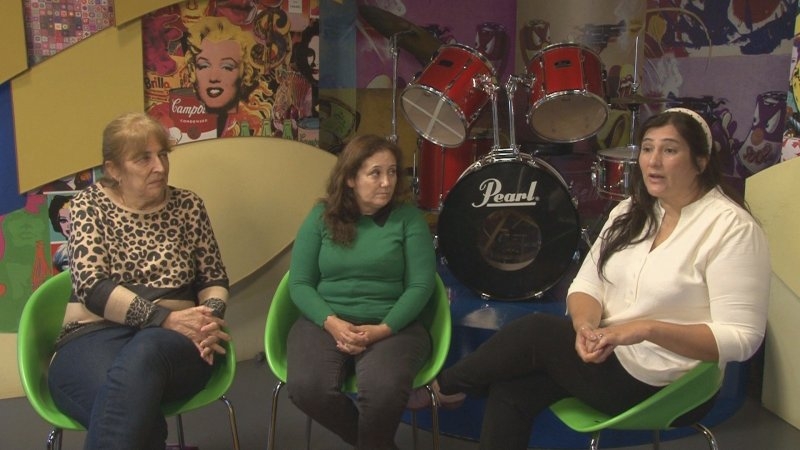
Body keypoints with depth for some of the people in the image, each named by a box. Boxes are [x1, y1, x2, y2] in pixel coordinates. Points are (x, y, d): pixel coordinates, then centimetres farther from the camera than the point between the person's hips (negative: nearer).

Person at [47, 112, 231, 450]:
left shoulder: (188, 206, 12)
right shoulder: (89, 205, 6)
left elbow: (214, 280, 14)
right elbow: (92, 287, -7)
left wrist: (209, 319, -9)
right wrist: (166, 318, -19)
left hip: (173, 341, 2)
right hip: (95, 336, -2)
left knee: (142, 353, -37)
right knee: (131, 410, -38)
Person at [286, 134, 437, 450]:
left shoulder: (408, 218, 1)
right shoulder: (322, 217, 5)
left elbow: (421, 285, -5)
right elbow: (300, 284, 2)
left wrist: (382, 329, -18)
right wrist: (332, 323, -16)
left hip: (393, 325, -2)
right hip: (325, 322, 2)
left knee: (383, 390, -33)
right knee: (306, 388, -27)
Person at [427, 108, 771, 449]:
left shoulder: (732, 228, -15)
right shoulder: (632, 211, 7)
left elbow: (741, 338, -19)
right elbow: (587, 283, 4)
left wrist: (647, 328, -27)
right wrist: (586, 326, -18)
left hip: (662, 385, -6)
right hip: (608, 352, 7)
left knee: (533, 331, -17)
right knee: (511, 389, -17)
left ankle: (445, 385, 9)